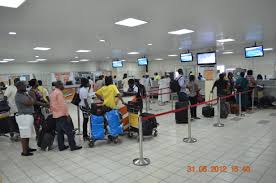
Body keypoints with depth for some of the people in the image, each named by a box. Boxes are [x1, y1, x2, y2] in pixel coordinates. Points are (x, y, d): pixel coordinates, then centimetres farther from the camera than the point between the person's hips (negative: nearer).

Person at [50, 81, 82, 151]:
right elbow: (62, 104, -18)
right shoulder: (59, 93, -12)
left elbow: (51, 105, 20)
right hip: (62, 115, -9)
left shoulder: (52, 94, 16)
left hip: (55, 115, 10)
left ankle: (61, 146, 15)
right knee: (69, 131, -5)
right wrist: (67, 114, -17)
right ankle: (73, 146, -3)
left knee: (60, 131, 12)